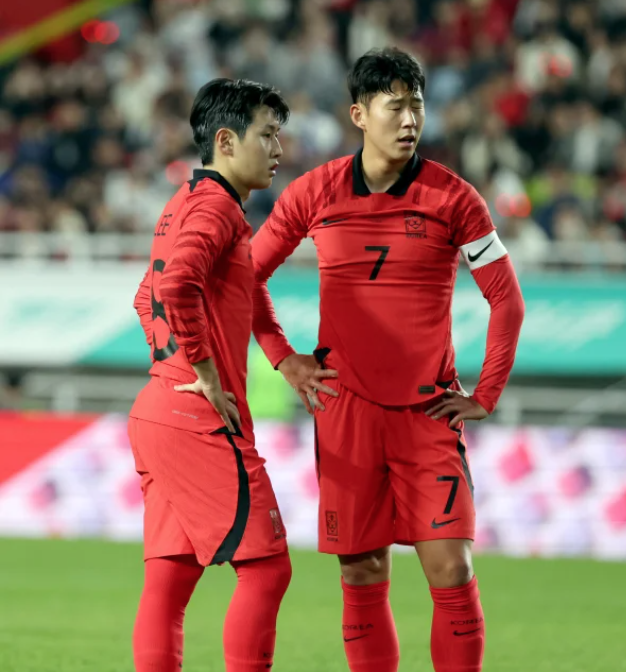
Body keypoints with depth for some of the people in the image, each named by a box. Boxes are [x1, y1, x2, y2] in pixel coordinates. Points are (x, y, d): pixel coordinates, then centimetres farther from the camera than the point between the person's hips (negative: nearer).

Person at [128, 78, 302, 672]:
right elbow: (177, 284, -29)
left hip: (158, 413, 10)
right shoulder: (215, 204, -11)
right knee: (265, 567, -7)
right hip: (201, 422, -10)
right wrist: (206, 374, -20)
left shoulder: (185, 202, 20)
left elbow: (149, 299, 33)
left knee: (168, 581, 7)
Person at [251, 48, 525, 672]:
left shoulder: (453, 197, -3)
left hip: (428, 411, -1)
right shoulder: (314, 193, 1)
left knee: (451, 570, -9)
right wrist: (283, 358, 7)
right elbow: (247, 274, 15)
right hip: (345, 408, 1)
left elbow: (506, 298, 4)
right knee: (362, 576, 3)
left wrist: (485, 396, 0)